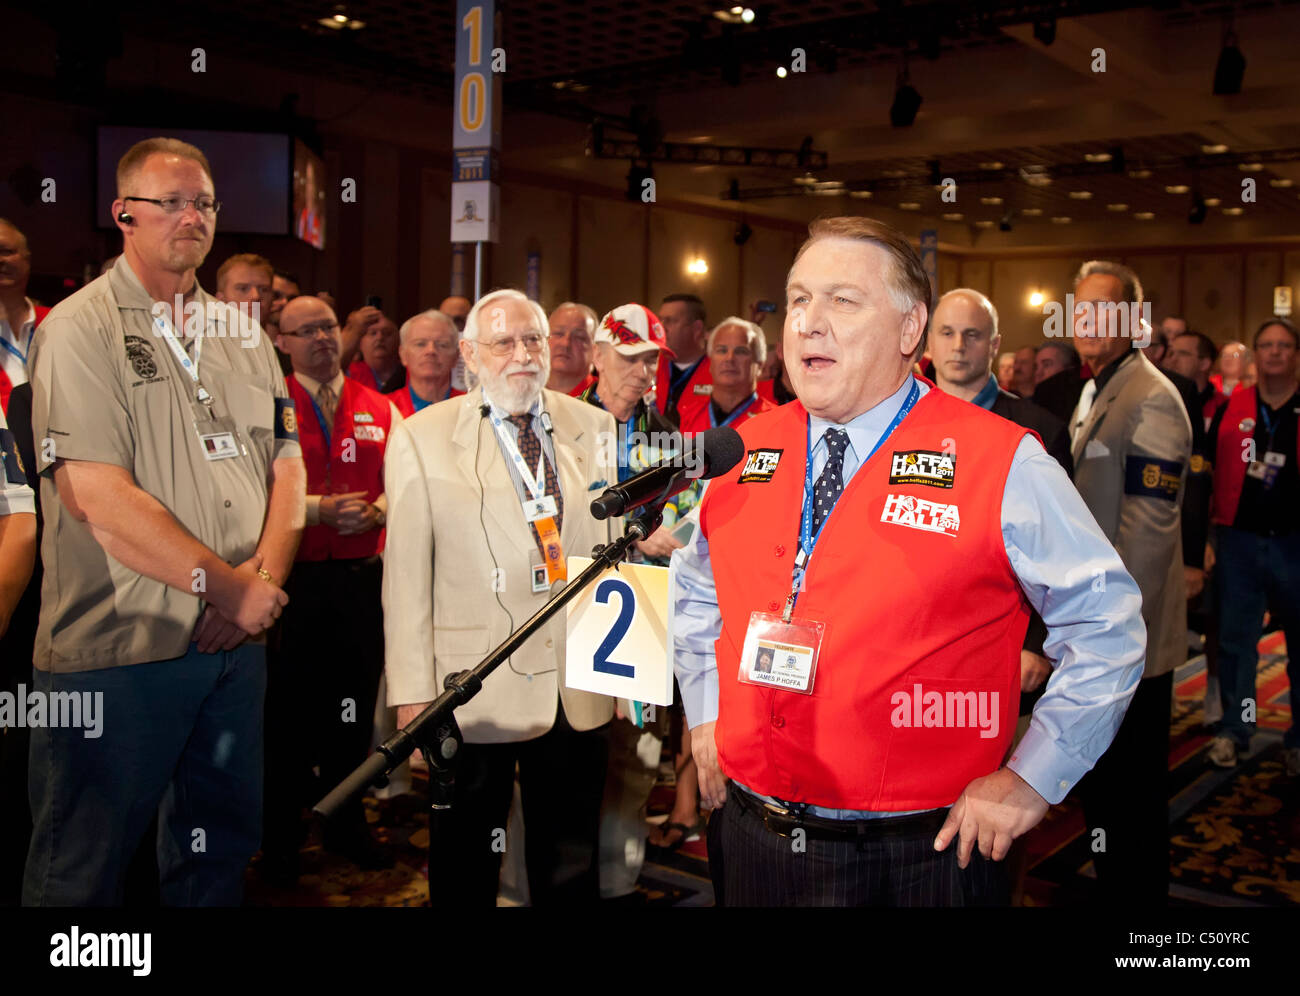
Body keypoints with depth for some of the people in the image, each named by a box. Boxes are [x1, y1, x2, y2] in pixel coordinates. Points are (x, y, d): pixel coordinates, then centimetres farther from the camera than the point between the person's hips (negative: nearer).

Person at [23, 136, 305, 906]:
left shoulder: (241, 331, 13)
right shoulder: (80, 329, -6)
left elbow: (287, 464, 9)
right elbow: (98, 497, -16)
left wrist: (265, 578, -7)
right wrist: (227, 585, -15)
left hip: (237, 640, 6)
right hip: (116, 648, -6)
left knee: (221, 850, 18)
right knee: (84, 870, 7)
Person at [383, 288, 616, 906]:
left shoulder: (594, 428, 7)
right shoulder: (422, 437, -2)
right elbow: (406, 572, -5)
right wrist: (412, 690, -9)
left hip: (578, 689, 3)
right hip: (473, 692, -3)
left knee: (570, 866, 16)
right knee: (465, 872, 13)